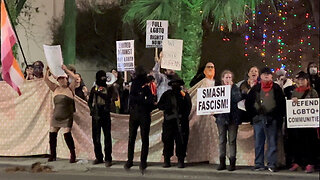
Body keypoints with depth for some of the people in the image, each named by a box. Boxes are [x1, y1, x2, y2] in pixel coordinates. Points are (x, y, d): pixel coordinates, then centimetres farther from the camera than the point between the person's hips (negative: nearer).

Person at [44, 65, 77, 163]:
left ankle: (73, 154, -1)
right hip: (56, 116, 5)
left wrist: (65, 69, -8)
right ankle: (53, 155, 16)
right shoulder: (55, 88, 13)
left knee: (67, 134, -12)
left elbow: (75, 78, -10)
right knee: (52, 134, 3)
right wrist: (48, 70, 1)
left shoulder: (70, 88, 3)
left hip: (67, 117, -5)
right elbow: (46, 79, 11)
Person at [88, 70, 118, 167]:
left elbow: (109, 98, -14)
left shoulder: (108, 88, 3)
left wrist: (99, 93, -19)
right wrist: (92, 108, 2)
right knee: (96, 137, 5)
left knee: (107, 136, -5)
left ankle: (108, 158, -2)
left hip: (105, 115, -3)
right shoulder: (94, 88, 12)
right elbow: (90, 101, 18)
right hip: (96, 115, 3)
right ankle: (99, 157, 16)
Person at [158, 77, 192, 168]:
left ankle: (180, 161, 0)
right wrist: (167, 106, -7)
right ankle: (167, 160, 3)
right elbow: (159, 105, 13)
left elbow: (188, 107, 2)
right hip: (169, 120, 1)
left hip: (181, 121, -1)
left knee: (181, 141, -5)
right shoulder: (167, 94, 14)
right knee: (167, 140, -2)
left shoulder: (184, 94, 9)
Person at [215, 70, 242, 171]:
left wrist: (230, 88, -13)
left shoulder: (235, 88, 3)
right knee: (222, 140, 4)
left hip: (232, 117, -2)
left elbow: (238, 98, -14)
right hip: (221, 117, 2)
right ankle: (222, 162, 9)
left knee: (232, 140, -1)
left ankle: (232, 162, 0)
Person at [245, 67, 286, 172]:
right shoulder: (256, 88, 12)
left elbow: (282, 103, 4)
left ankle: (272, 164, 2)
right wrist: (252, 114, 6)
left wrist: (279, 116, -4)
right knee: (258, 143, 5)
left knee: (272, 143, -1)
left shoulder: (276, 88, 7)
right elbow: (248, 102, 14)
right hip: (258, 119, 2)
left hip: (272, 119, -2)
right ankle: (259, 164, 11)